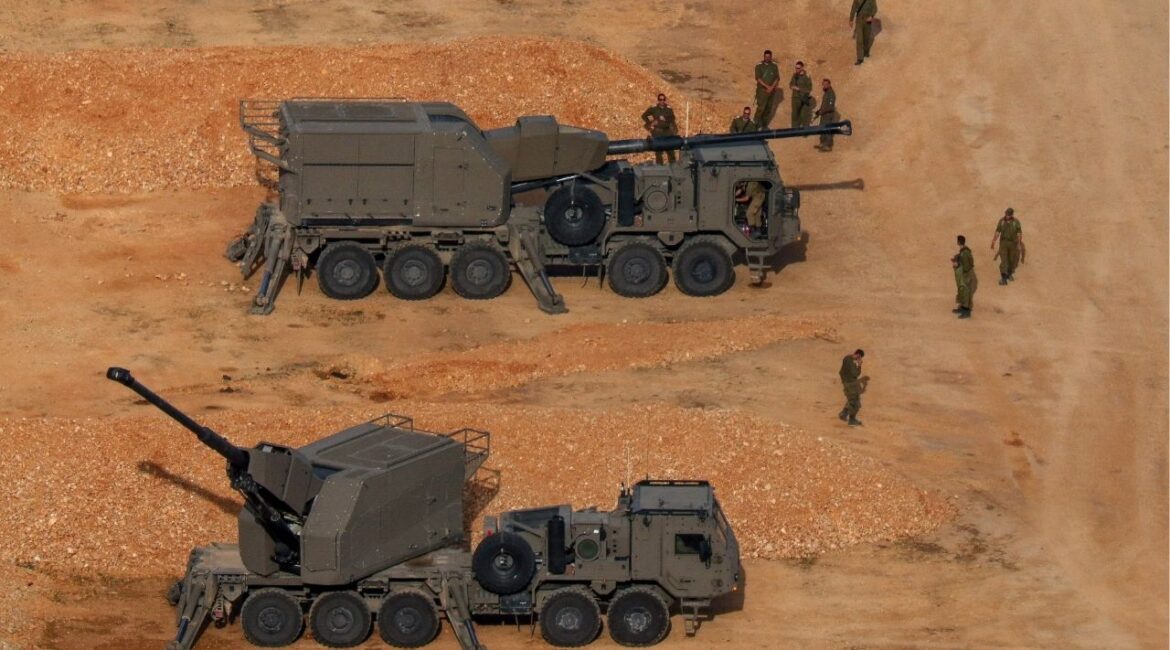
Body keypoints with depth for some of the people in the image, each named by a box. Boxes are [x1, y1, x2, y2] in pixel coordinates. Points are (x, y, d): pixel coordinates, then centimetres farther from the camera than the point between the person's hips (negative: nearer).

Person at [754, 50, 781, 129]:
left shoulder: (774, 65, 7)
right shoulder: (759, 65, -3)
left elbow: (777, 78, 5)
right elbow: (758, 78, -9)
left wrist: (772, 87, -9)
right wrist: (767, 86, -15)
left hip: (771, 90, 4)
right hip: (762, 90, -4)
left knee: (769, 108, 5)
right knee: (761, 107, -12)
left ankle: (764, 125, 13)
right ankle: (757, 125, -4)